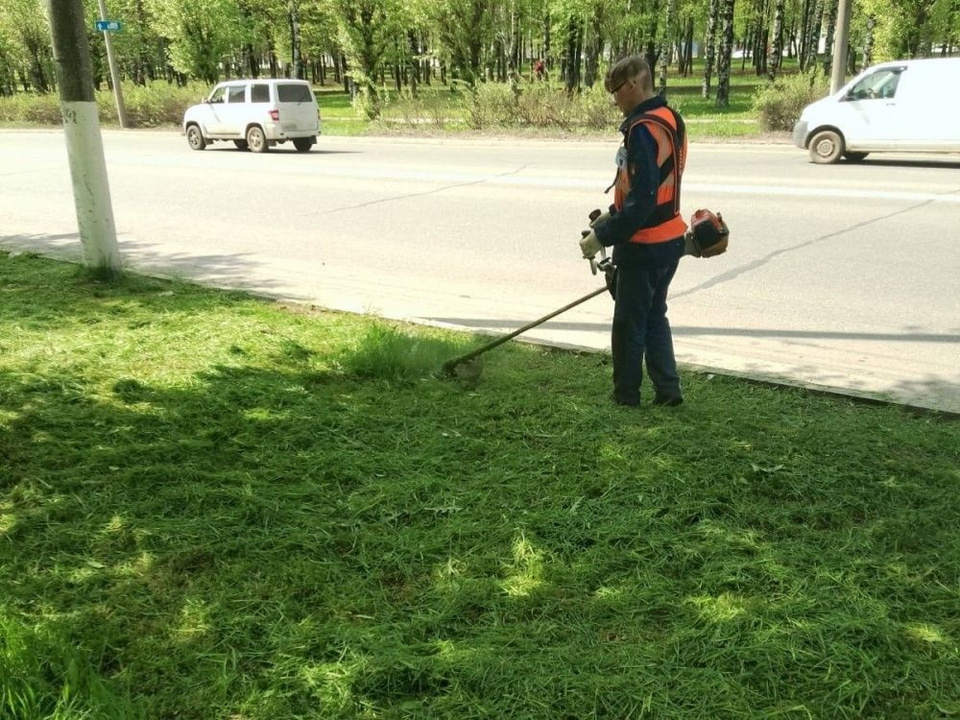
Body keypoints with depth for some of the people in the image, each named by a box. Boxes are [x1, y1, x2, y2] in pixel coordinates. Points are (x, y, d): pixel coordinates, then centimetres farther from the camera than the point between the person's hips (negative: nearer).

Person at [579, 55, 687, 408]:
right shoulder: (670, 121, 9)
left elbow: (641, 200, -26)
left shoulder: (643, 129, -21)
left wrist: (603, 236, -20)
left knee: (629, 324, 6)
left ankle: (626, 395, 19)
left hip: (643, 246, -9)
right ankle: (667, 389, 22)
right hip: (670, 240, 9)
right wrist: (614, 215, 15)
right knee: (655, 317, 20)